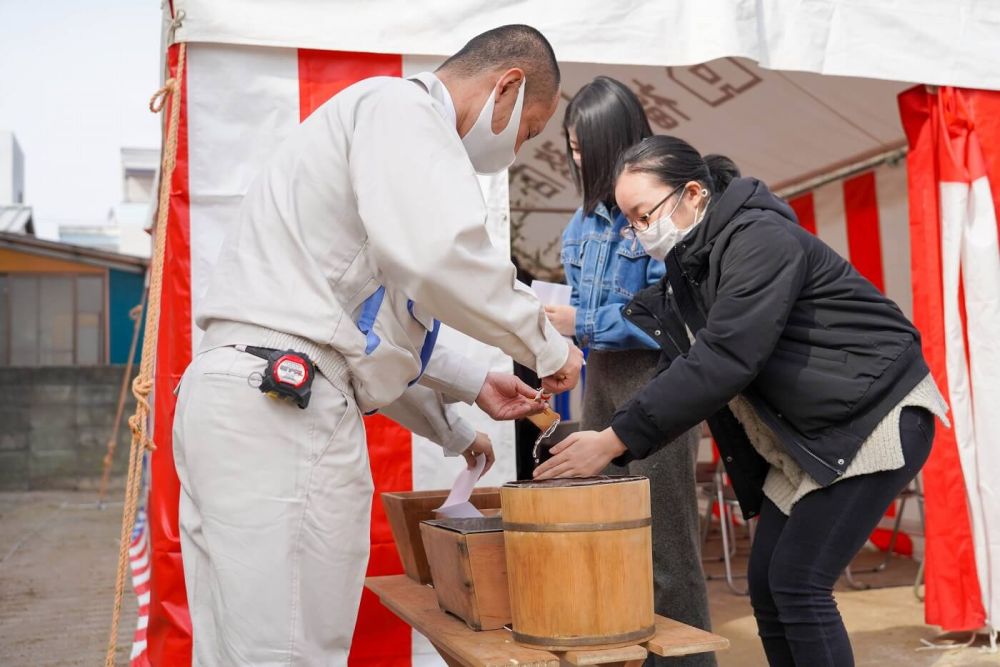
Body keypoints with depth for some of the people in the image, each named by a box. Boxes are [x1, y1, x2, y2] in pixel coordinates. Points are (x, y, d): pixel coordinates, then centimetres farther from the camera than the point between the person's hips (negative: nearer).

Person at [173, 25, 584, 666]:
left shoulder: (389, 122, 28)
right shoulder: (400, 105, -4)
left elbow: (370, 314, 30)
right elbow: (436, 252, -25)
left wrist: (472, 386, 32)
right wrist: (546, 342, -10)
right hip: (283, 403, -11)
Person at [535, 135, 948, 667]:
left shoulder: (760, 239, -21)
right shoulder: (691, 261, 6)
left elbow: (723, 360, -30)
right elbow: (689, 365, 3)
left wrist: (616, 440, -30)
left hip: (875, 419, -9)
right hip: (811, 437, 9)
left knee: (798, 582, -11)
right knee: (766, 583, 6)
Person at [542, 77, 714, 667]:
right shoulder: (590, 214, 9)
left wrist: (583, 324, -17)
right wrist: (551, 315, -2)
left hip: (655, 376, -8)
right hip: (603, 374, 8)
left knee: (663, 537, -1)